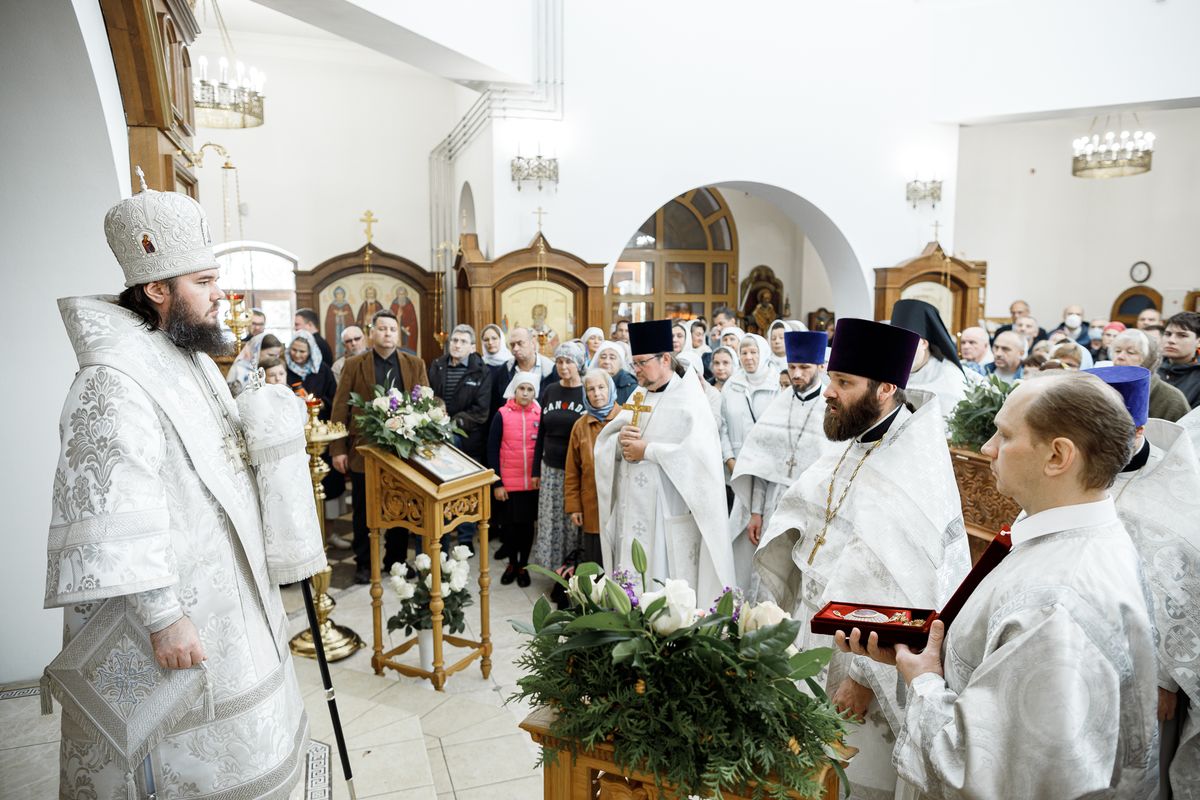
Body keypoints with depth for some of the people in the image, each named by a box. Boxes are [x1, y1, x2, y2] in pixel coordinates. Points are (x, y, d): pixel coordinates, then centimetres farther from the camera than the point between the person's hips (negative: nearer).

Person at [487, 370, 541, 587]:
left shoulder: (541, 415, -1)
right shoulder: (502, 414, -6)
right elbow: (492, 450, -5)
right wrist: (496, 483, -9)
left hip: (533, 482, 1)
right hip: (508, 483, -1)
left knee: (527, 524, 11)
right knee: (509, 524, 10)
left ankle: (523, 566, 26)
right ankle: (512, 563, 29)